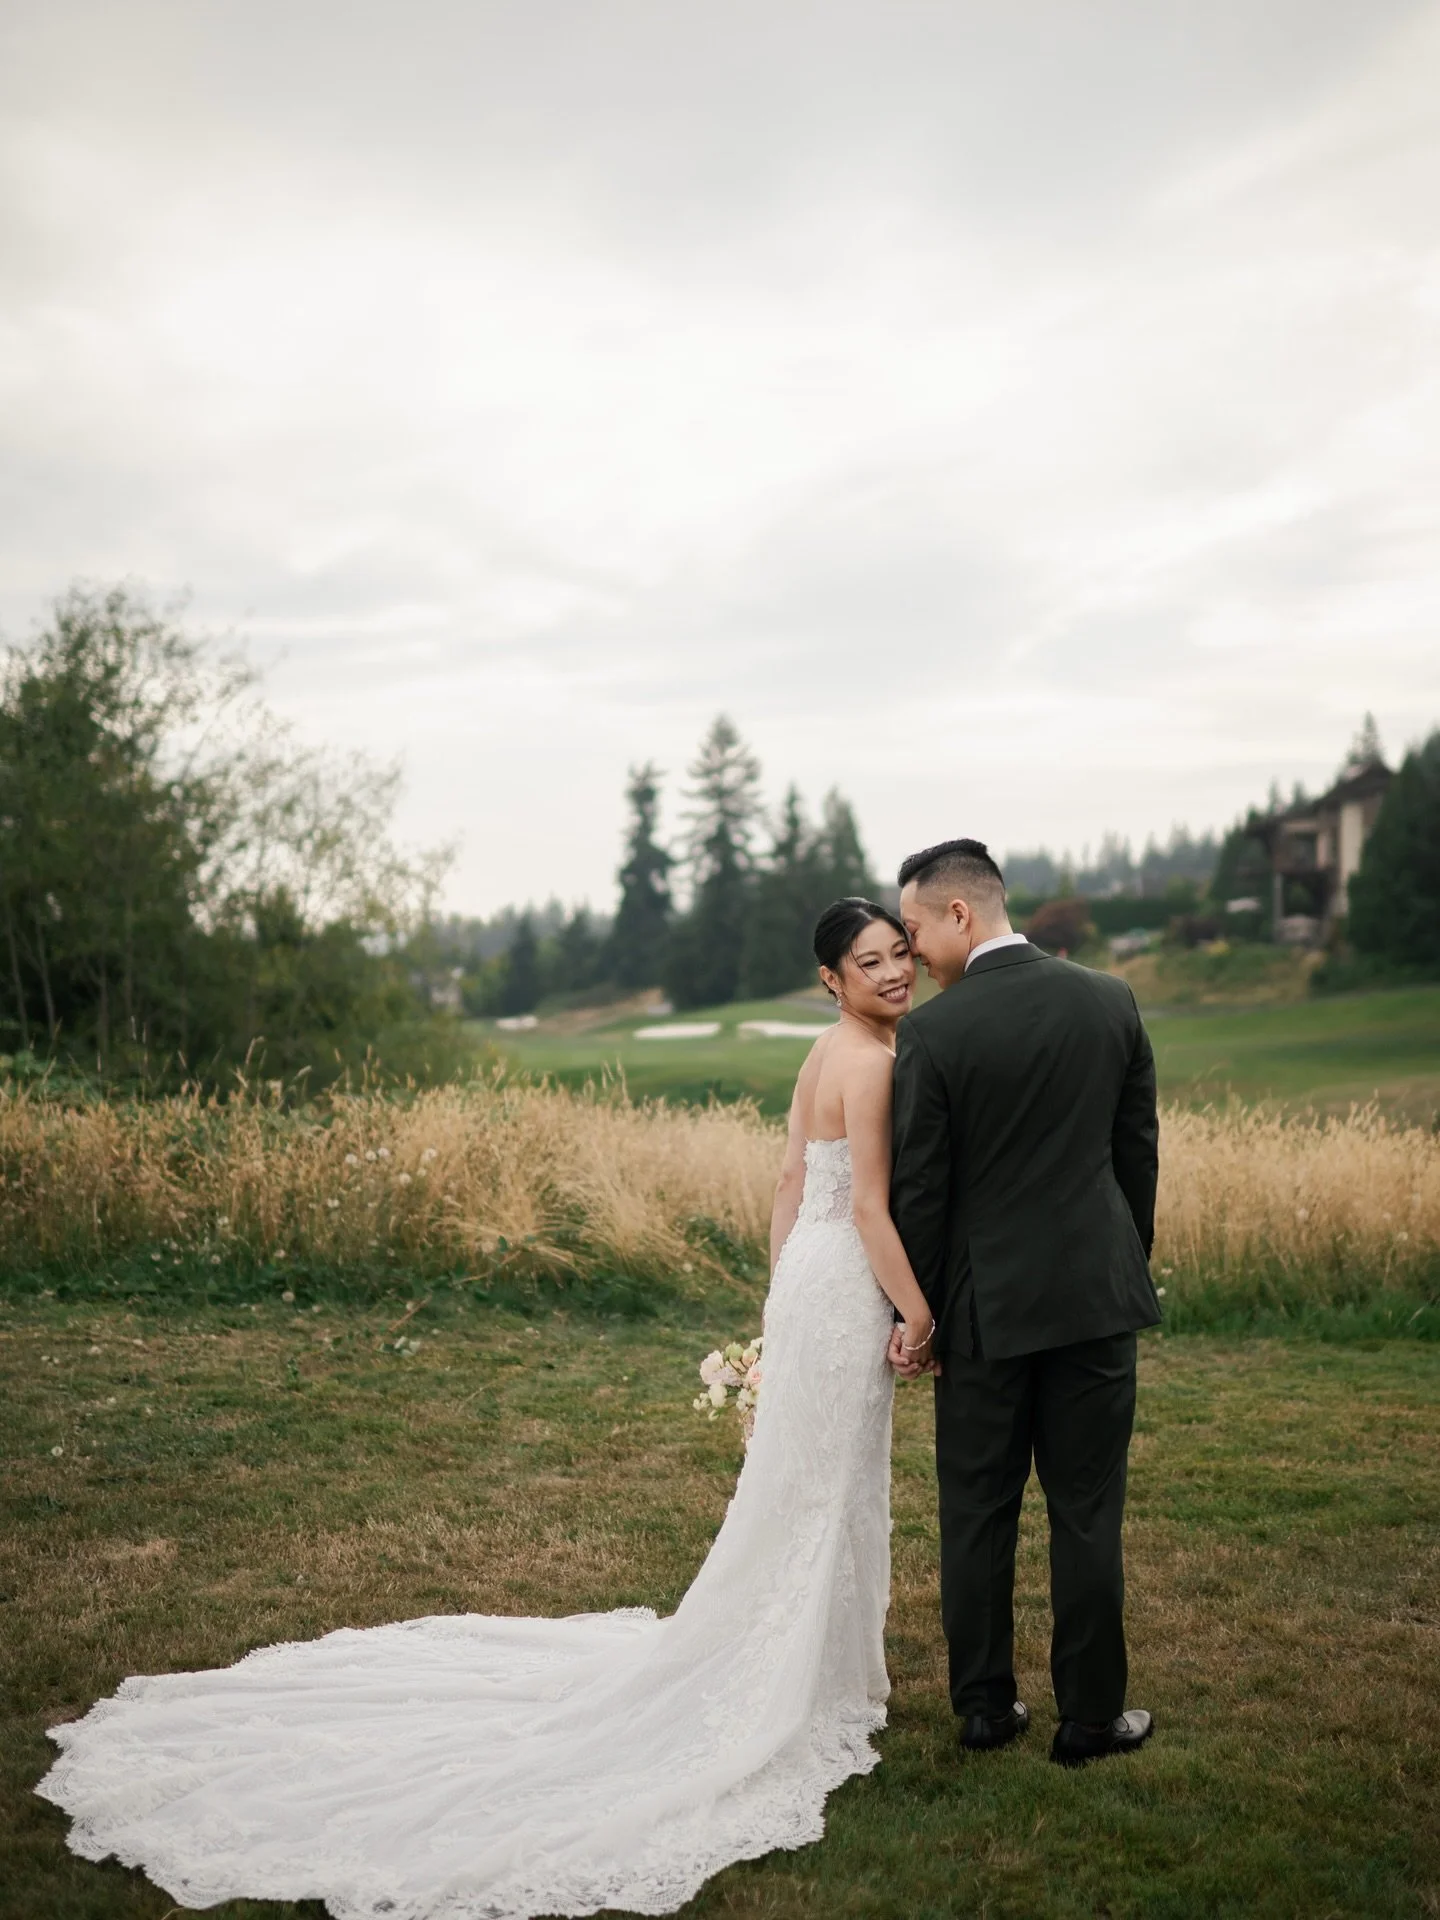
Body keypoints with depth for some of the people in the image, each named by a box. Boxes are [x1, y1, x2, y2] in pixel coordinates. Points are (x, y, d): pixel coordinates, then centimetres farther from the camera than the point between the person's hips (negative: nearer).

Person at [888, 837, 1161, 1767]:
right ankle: (1090, 1716, 19)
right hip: (1096, 1294, 3)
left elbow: (920, 1190, -8)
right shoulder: (1112, 1001, 0)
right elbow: (1140, 1149, 6)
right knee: (1088, 1513, 10)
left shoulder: (933, 1031, -12)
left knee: (977, 1513, 11)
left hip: (985, 1306, -2)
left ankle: (985, 1706, 22)